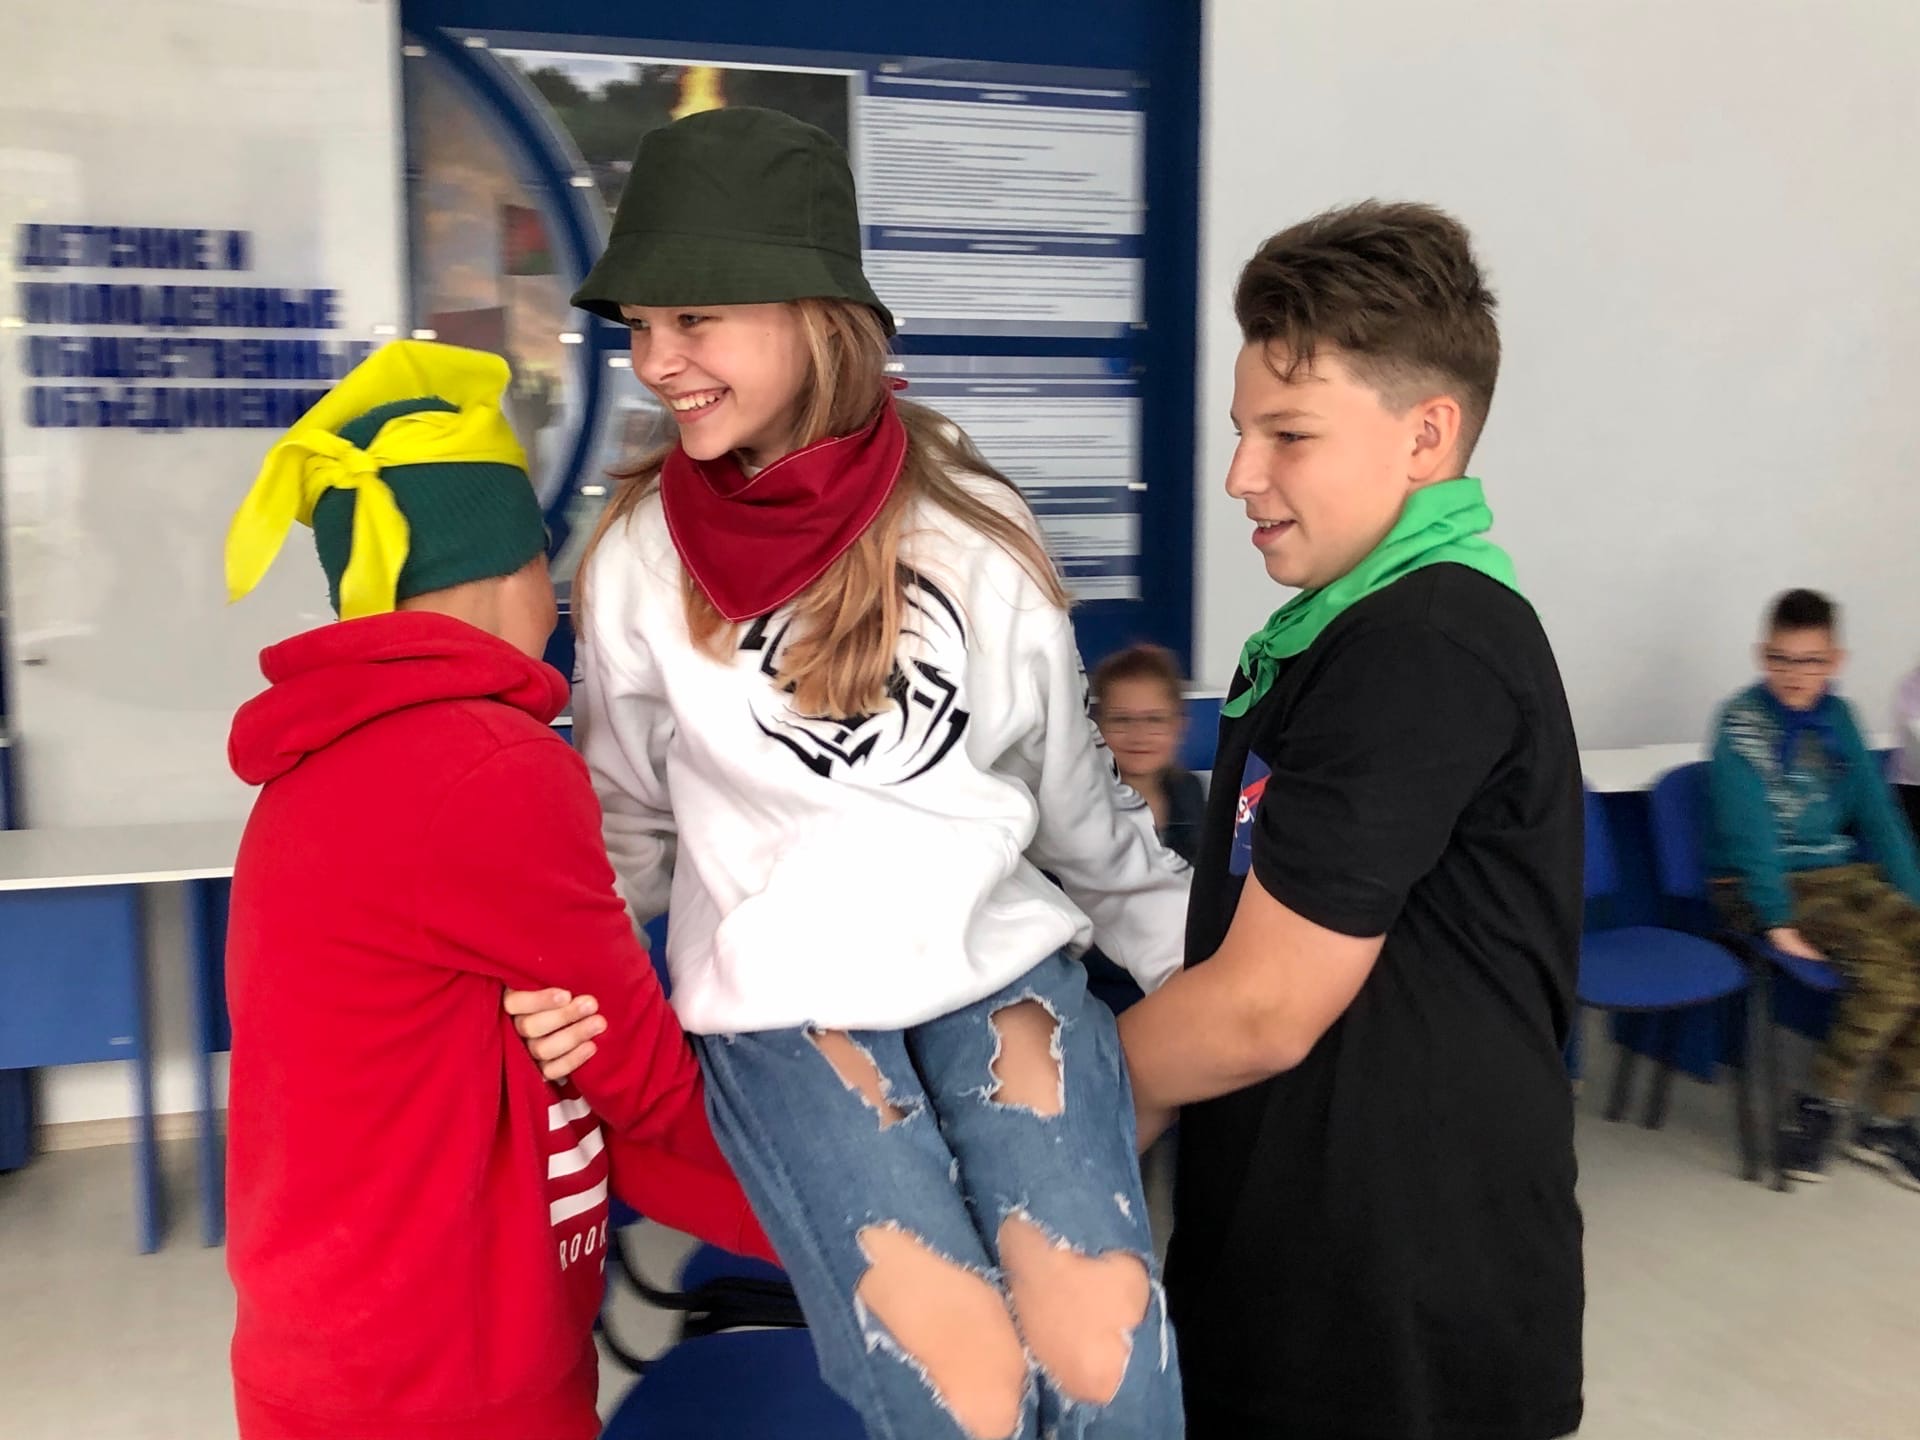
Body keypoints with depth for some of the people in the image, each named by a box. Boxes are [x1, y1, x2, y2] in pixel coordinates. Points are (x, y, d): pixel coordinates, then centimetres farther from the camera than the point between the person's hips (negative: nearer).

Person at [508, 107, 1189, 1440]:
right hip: (780, 1002, 0)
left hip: (998, 961, 1)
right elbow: (629, 819, 12)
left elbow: (1074, 794, 10)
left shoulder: (973, 530, -2)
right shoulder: (641, 554, 0)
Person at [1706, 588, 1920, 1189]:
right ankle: (1816, 1111, -8)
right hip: (1762, 884, -6)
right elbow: (1749, 827, -17)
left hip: (1844, 871, 6)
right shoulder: (1742, 718, -11)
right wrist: (1778, 921, -22)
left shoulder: (1837, 717, 7)